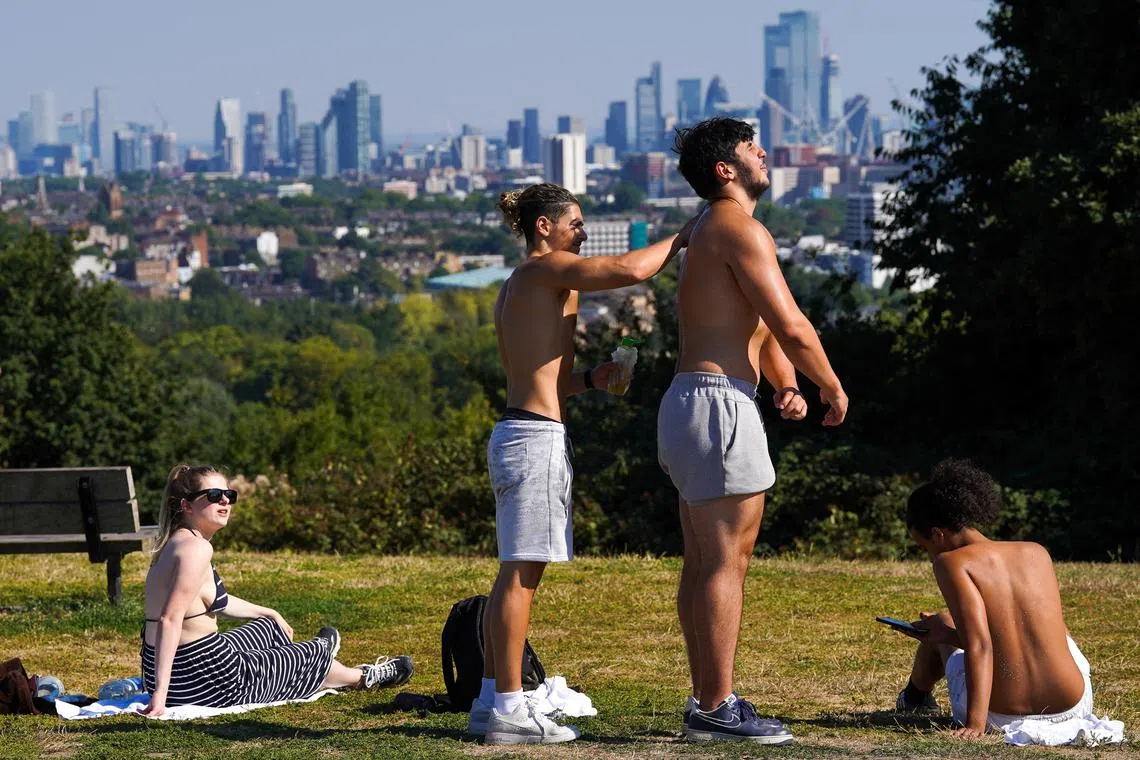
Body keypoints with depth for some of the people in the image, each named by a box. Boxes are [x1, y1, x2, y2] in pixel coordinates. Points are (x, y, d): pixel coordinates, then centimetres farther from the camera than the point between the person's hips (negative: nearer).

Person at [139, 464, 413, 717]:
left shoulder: (178, 543, 8)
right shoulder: (196, 548, -23)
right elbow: (170, 619, -31)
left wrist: (268, 614, 39)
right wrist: (161, 692, -35)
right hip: (205, 683, -9)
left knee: (270, 627, 33)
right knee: (310, 657, 17)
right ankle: (365, 677, 49)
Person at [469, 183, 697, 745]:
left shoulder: (513, 289, 20)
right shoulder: (548, 269, -8)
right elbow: (631, 270, -20)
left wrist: (591, 379, 14)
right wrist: (679, 239, -4)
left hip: (516, 432, 10)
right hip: (538, 438, -10)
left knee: (516, 574, 12)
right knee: (521, 576, -8)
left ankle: (492, 700, 15)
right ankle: (509, 710, -8)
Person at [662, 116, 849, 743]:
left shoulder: (710, 233, 21)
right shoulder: (740, 229, -12)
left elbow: (766, 330, 22)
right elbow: (791, 326, -17)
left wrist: (785, 385, 4)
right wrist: (832, 387, -3)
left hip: (691, 403, 11)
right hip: (719, 403, -11)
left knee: (702, 562, 12)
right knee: (726, 560, -9)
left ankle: (706, 701, 16)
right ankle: (717, 708, -9)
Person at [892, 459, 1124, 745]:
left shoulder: (951, 563, -8)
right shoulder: (1037, 553, 8)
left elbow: (979, 646, -19)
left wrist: (975, 725, -23)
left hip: (1000, 717, -3)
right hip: (1073, 707, 3)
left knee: (942, 622, 31)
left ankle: (916, 696, 60)